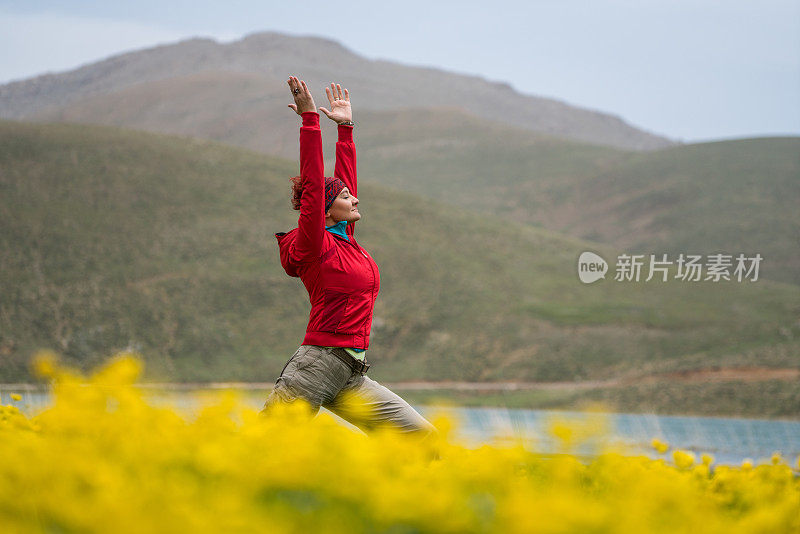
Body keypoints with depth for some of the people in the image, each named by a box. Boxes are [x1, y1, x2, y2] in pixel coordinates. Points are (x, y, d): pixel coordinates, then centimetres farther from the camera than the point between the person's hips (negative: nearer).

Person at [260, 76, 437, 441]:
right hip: (316, 366, -8)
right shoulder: (316, 244, -5)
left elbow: (344, 177, 25)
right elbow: (313, 185, -15)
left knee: (423, 438, 0)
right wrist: (310, 119, -16)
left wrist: (346, 128, 24)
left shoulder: (345, 240, 16)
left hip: (350, 379, 9)